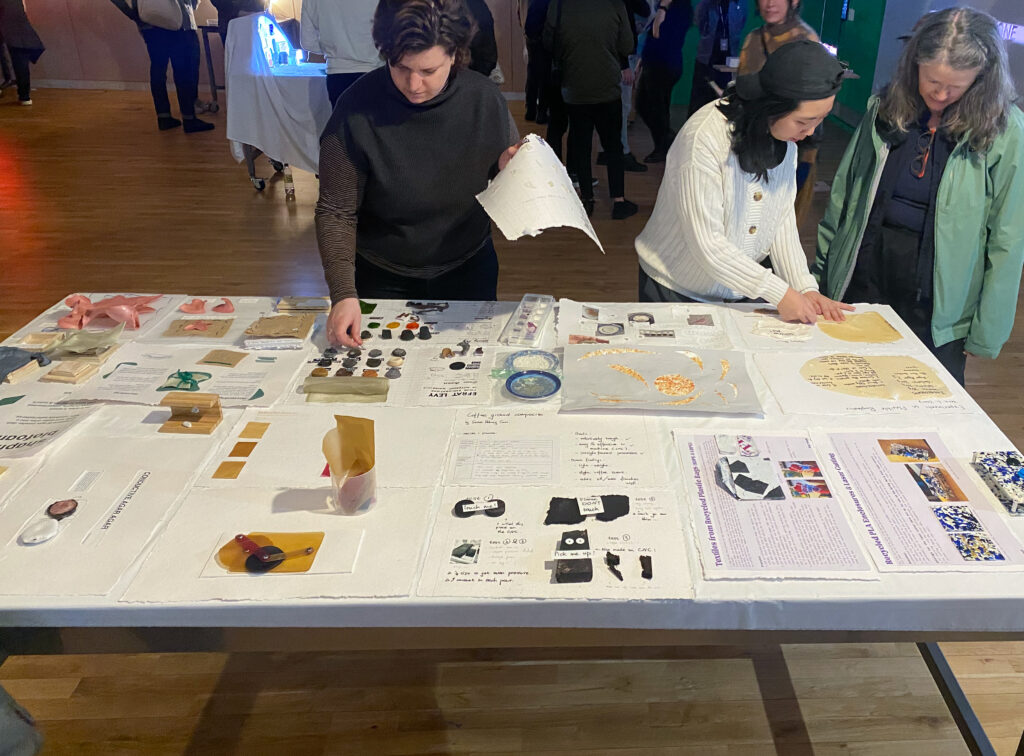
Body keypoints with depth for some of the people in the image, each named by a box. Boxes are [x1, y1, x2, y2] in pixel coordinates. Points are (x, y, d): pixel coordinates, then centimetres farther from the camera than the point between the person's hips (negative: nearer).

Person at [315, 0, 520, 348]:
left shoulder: (484, 98, -13)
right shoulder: (357, 108, -20)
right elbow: (336, 213, -16)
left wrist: (509, 170, -21)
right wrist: (343, 293, -27)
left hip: (468, 270, 2)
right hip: (383, 280, -1)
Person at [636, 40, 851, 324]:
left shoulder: (785, 135, -6)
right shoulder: (705, 138, -28)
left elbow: (782, 217, -1)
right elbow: (707, 244, -28)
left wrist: (805, 287, -12)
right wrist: (779, 293, -26)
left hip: (739, 289, 6)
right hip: (675, 290, -6)